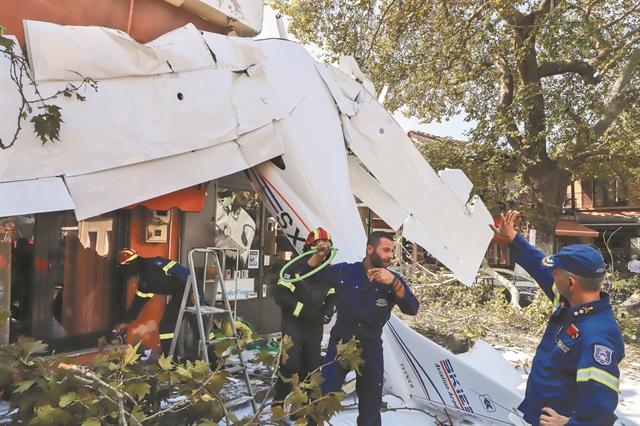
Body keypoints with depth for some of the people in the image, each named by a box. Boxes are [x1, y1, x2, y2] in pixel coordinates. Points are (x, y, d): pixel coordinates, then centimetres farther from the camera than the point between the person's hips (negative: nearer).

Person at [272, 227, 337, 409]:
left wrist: (327, 312, -8)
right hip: (293, 324, -5)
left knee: (312, 366, 11)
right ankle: (278, 400, 13)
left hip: (315, 327, 5)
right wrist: (305, 311, -23)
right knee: (290, 363, -12)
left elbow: (332, 297, 13)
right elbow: (281, 295, -18)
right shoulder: (295, 267, -16)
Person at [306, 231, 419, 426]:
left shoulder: (393, 281, -8)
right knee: (323, 395, 8)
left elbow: (412, 309, -21)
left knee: (371, 402, 16)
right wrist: (319, 255, -21)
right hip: (340, 343, -1)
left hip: (371, 348, 2)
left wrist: (394, 283, -36)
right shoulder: (344, 271, -10)